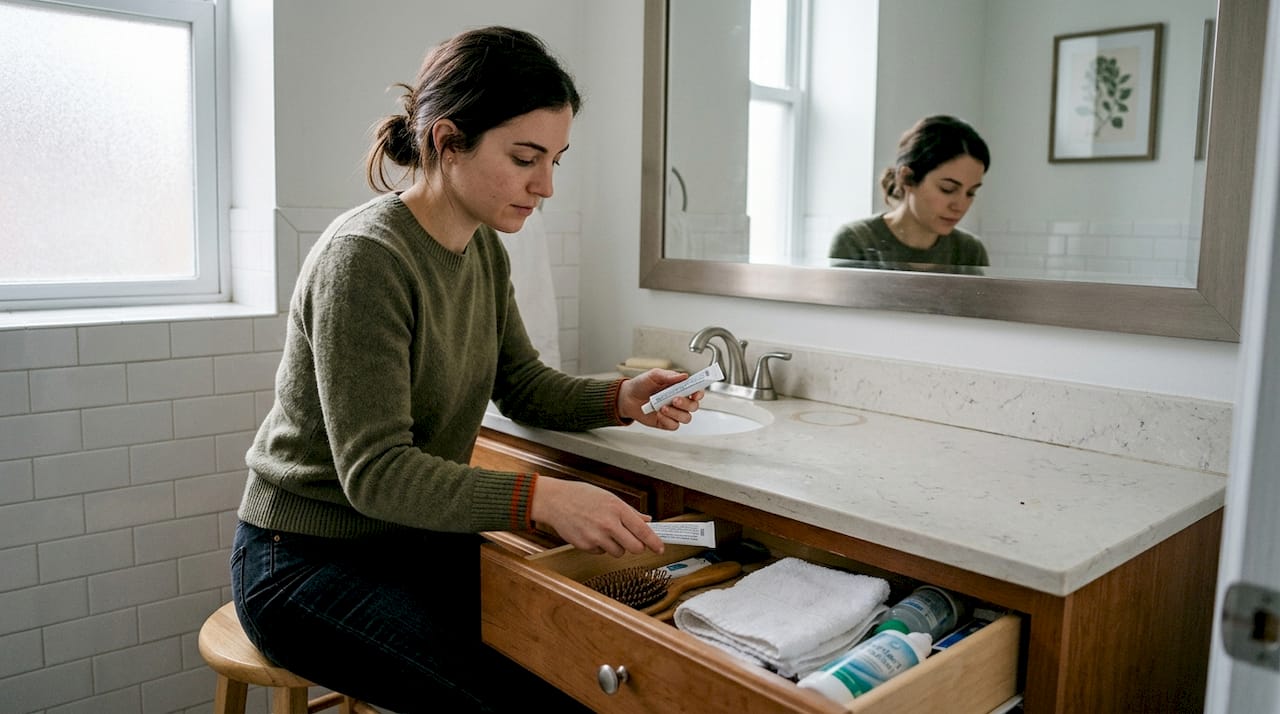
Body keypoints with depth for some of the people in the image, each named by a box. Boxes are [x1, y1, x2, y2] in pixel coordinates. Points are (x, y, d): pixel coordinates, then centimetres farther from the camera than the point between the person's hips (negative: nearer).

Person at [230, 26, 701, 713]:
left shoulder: (484, 250, 2)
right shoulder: (364, 258, -24)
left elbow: (524, 385, 7)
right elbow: (375, 471, -27)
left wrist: (621, 398, -12)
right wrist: (542, 498, -37)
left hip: (415, 539, 7)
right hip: (307, 560, -7)